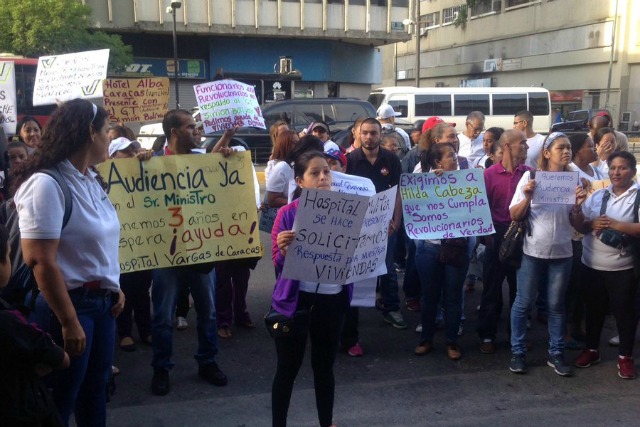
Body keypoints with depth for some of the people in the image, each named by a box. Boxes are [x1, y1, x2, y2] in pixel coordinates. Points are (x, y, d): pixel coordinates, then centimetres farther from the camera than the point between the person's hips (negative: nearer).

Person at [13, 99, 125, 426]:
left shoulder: (91, 181, 7)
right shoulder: (47, 184, -18)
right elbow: (40, 262, -23)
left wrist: (114, 288, 10)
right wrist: (69, 322, -21)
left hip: (101, 302, 8)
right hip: (70, 304, -8)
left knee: (95, 388, 19)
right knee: (60, 400, 8)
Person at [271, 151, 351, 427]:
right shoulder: (288, 213, -8)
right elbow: (278, 261, -8)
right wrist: (284, 249, -29)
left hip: (333, 298, 2)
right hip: (296, 299, -2)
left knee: (325, 365, 16)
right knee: (288, 368, 7)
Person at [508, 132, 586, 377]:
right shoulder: (530, 177, -5)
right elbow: (515, 216, -5)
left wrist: (578, 205, -14)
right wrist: (527, 197, -21)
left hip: (562, 253, 3)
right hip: (533, 251, -2)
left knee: (556, 304, 11)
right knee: (523, 303, 4)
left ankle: (556, 354, 23)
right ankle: (517, 352, 16)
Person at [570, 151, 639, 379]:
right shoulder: (598, 195, 9)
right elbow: (579, 225, 8)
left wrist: (618, 225, -22)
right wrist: (592, 224, -12)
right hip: (592, 264, 4)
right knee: (594, 308, 15)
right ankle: (591, 349, 30)